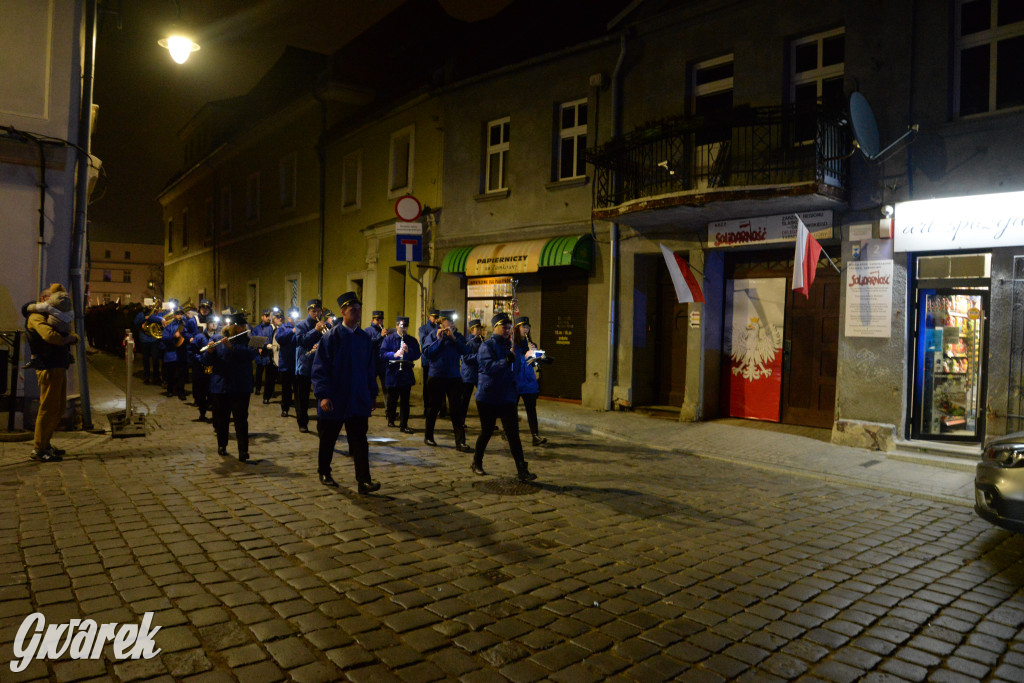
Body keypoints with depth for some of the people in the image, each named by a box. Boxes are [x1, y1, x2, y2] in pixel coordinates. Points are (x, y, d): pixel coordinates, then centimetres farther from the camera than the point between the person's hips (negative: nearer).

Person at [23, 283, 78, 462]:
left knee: (59, 408, 16)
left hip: (60, 367, 10)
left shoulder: (54, 318, 21)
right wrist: (66, 339, -8)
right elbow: (49, 335, -26)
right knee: (48, 408, -7)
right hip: (48, 368, -10)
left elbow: (73, 336, 13)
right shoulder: (36, 317, -8)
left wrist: (71, 337, -11)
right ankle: (39, 449, 0)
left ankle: (44, 443, 26)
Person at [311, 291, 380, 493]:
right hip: (334, 401, -3)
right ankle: (324, 473, 32)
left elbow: (371, 368, 14)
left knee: (359, 440, -2)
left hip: (358, 401, 3)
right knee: (328, 439, 13)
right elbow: (320, 368, -10)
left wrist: (372, 393, 13)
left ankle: (363, 480, -3)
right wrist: (323, 395, -17)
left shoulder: (365, 339, 6)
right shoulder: (331, 337, -8)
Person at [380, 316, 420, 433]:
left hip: (406, 374, 1)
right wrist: (394, 354, -24)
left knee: (405, 401, 1)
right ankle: (390, 420, 32)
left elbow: (417, 354, 0)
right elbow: (382, 353, -8)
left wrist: (408, 351, -17)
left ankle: (403, 425, 5)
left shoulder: (412, 340, 8)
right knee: (392, 399, 10)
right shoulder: (389, 339, 1)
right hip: (392, 374, -1)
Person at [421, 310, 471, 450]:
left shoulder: (458, 336, 6)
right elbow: (427, 353, -10)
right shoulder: (433, 336, 1)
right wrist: (439, 340, -16)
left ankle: (460, 441, -3)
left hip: (454, 378, 1)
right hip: (436, 377, -1)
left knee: (456, 409, -3)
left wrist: (453, 338, -16)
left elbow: (465, 351, -9)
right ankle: (428, 436, 29)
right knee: (433, 408, 11)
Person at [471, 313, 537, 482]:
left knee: (513, 433, -4)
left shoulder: (509, 346, 11)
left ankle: (522, 470, -6)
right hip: (488, 397, -4)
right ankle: (476, 463, 29)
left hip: (507, 397, 4)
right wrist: (507, 360, -34)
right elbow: (489, 367, -24)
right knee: (486, 431, 8)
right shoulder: (487, 346, -7)